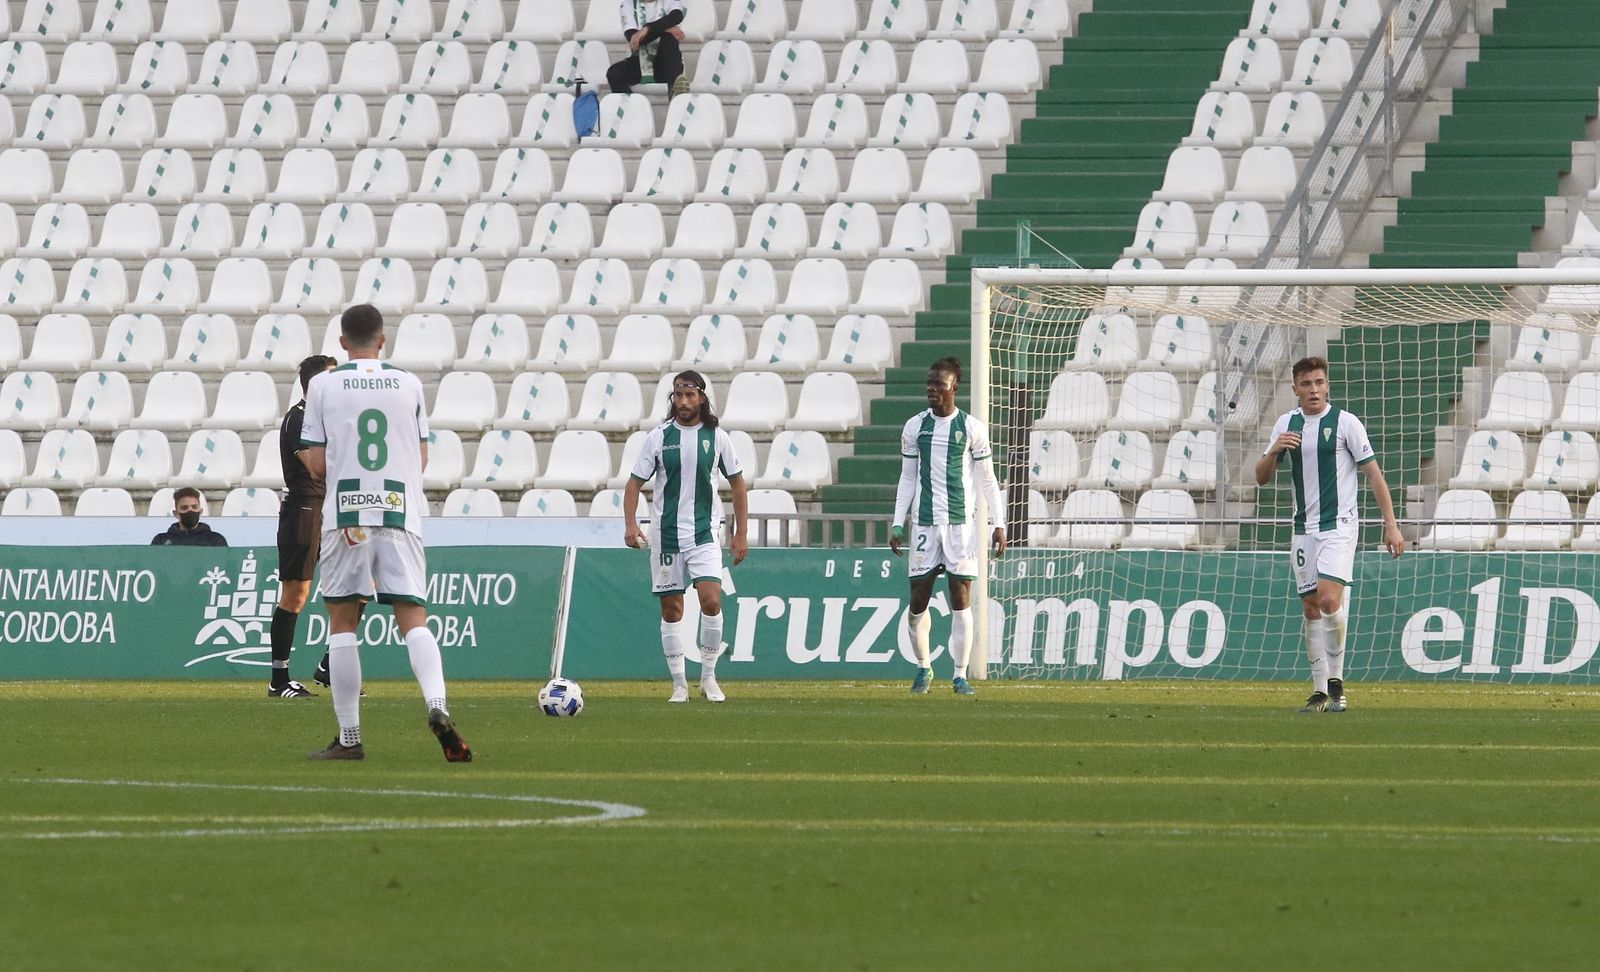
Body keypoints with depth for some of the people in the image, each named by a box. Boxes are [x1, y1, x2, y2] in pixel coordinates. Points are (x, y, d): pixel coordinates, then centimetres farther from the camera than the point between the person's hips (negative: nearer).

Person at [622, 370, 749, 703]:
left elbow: (737, 482, 9)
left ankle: (709, 676, -2)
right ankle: (679, 685, 11)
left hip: (705, 532, -1)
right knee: (671, 610, 3)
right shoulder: (659, 437, 0)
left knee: (711, 599, -17)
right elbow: (635, 482, 4)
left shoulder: (717, 437, 1)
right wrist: (630, 523, -11)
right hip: (666, 534, 1)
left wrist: (741, 533, 6)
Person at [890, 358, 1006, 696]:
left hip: (962, 522, -2)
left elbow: (987, 480, 7)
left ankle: (960, 675, 1)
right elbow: (907, 478, 13)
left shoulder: (971, 428, 2)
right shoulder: (915, 427, 7)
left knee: (961, 599, -4)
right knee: (918, 600, 1)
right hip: (925, 524, 2)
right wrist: (898, 523, 6)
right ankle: (923, 667, 20)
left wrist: (998, 524, 1)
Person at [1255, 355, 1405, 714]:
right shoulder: (1286, 424, 9)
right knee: (1311, 609, 4)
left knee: (1329, 600, -20)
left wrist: (1391, 525, -7)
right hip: (1304, 528, 5)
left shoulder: (1345, 422, -5)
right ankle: (1320, 693, 10)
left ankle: (1336, 682, -7)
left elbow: (1373, 473, -3)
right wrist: (1274, 451, -12)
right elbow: (1262, 479, 10)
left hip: (1339, 525, -5)